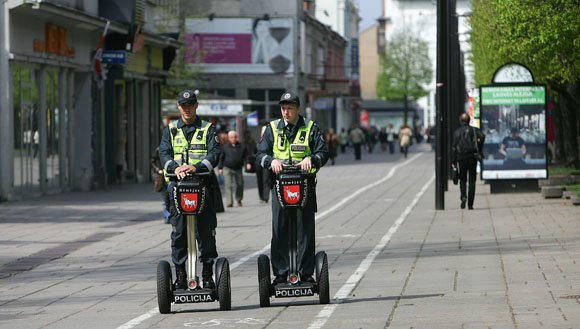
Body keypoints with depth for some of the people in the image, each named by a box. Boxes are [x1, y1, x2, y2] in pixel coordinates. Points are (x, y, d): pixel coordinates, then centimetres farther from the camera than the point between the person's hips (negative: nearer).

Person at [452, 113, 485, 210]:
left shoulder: (457, 132, 3)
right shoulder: (473, 130, 4)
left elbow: (454, 147, -2)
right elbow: (482, 136, -14)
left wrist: (453, 162, -1)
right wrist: (479, 150, -2)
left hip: (461, 158, 0)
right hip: (472, 157, 0)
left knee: (463, 180, 12)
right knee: (472, 181, 6)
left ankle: (463, 196, -15)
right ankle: (470, 204, 3)